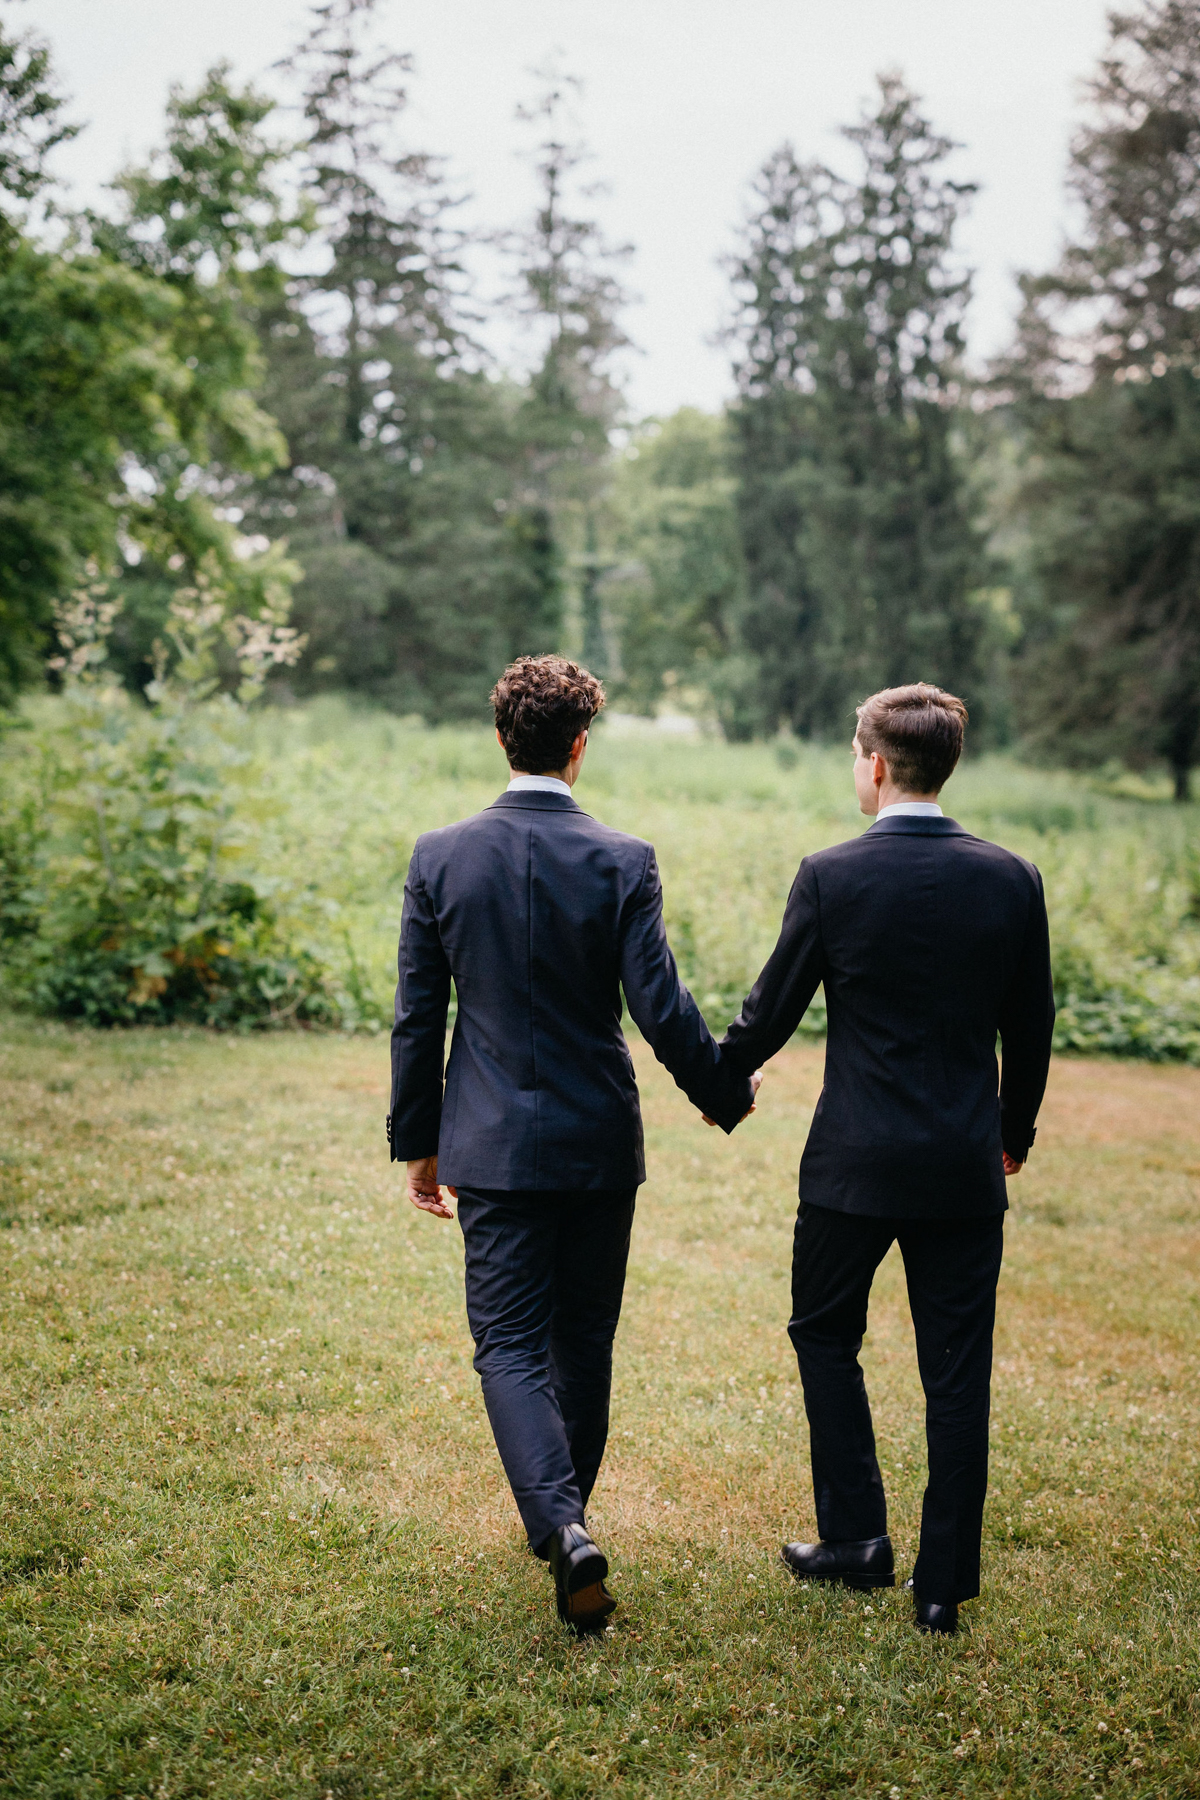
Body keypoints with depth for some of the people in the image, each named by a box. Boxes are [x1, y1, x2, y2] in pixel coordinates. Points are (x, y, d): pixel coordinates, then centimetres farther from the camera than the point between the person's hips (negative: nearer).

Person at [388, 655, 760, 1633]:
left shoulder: (440, 856, -4)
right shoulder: (623, 861, -9)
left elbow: (418, 1017, 0)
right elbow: (661, 1009, -11)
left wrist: (419, 1141, 10)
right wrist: (727, 1092, 7)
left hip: (491, 1145, 0)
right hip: (599, 1144, 1)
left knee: (510, 1344, 2)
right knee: (583, 1340, 16)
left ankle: (563, 1525, -17)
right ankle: (563, 1522, 31)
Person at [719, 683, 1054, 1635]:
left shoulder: (831, 876, -11)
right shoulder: (1013, 879, -2)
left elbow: (772, 1010, -3)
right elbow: (1032, 1029, 6)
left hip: (856, 1162, -2)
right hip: (968, 1166, 3)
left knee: (826, 1335, 19)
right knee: (958, 1373, 10)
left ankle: (857, 1534, 20)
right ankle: (945, 1583, 16)